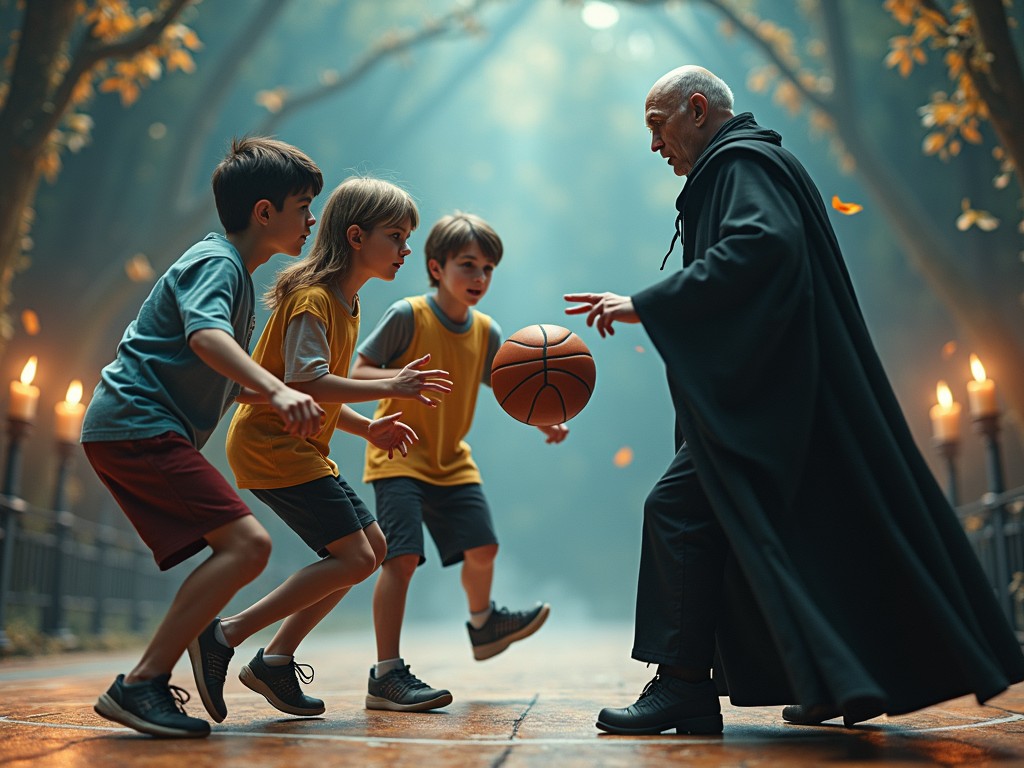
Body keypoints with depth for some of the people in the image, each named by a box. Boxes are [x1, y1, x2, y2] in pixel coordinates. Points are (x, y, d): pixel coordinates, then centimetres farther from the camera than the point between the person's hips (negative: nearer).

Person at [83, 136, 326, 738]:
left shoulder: (235, 272, 23)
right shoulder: (217, 262, -8)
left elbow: (227, 379, 33)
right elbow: (204, 334, -31)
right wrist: (277, 389, -44)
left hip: (129, 431, 10)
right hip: (136, 424, -10)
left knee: (240, 548, 10)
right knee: (247, 542, -20)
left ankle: (146, 686, 13)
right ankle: (141, 685, -18)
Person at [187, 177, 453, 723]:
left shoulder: (344, 303, 16)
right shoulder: (313, 297, -15)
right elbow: (304, 382, -28)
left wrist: (367, 428, 9)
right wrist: (388, 387, -24)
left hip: (300, 449, 10)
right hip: (272, 447, -10)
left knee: (372, 547, 10)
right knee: (352, 557, -14)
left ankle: (276, 659, 14)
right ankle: (225, 637, -7)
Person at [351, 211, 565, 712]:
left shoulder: (486, 332, 2)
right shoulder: (407, 316, -14)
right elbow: (358, 371, -12)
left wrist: (544, 421, -9)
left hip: (452, 460, 6)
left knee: (482, 548, 10)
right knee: (403, 556, -18)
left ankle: (483, 624, 43)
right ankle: (385, 676, -11)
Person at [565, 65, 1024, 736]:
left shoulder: (742, 161, -7)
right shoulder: (753, 163, 24)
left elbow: (760, 248, -26)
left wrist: (645, 305, -25)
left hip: (768, 395, -11)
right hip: (772, 393, 11)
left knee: (678, 510, -12)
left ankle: (684, 685, -10)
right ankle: (850, 682, 20)